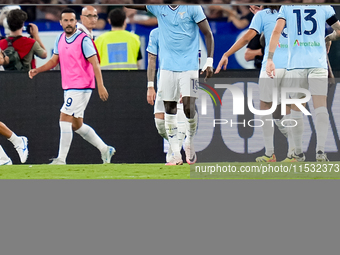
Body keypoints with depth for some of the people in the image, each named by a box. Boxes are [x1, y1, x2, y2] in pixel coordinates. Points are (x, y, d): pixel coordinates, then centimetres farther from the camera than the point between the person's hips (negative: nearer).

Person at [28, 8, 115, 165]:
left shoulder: (83, 40, -12)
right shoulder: (60, 40, 11)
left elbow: (94, 63, -13)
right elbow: (54, 60, 18)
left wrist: (100, 86, -19)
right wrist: (37, 70, 2)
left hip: (81, 87, -8)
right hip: (68, 87, 8)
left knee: (65, 119, -13)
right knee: (76, 125, 12)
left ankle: (61, 159, -10)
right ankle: (105, 149, 24)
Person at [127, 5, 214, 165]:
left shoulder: (192, 7, -5)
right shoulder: (158, 7, 3)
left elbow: (208, 34, -1)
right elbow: (130, 4, 4)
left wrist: (209, 61, -8)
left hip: (189, 66, -3)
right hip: (167, 67, 3)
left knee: (189, 107, -12)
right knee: (169, 109, 1)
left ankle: (190, 143, 16)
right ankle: (176, 155, 7)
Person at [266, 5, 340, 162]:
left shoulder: (286, 6, 5)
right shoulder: (324, 6, 5)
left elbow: (277, 31, -7)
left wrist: (270, 59, -9)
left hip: (295, 65, 1)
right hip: (318, 64, -1)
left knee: (296, 109, 12)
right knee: (321, 108, -4)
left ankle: (298, 152, 17)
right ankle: (320, 150, -19)